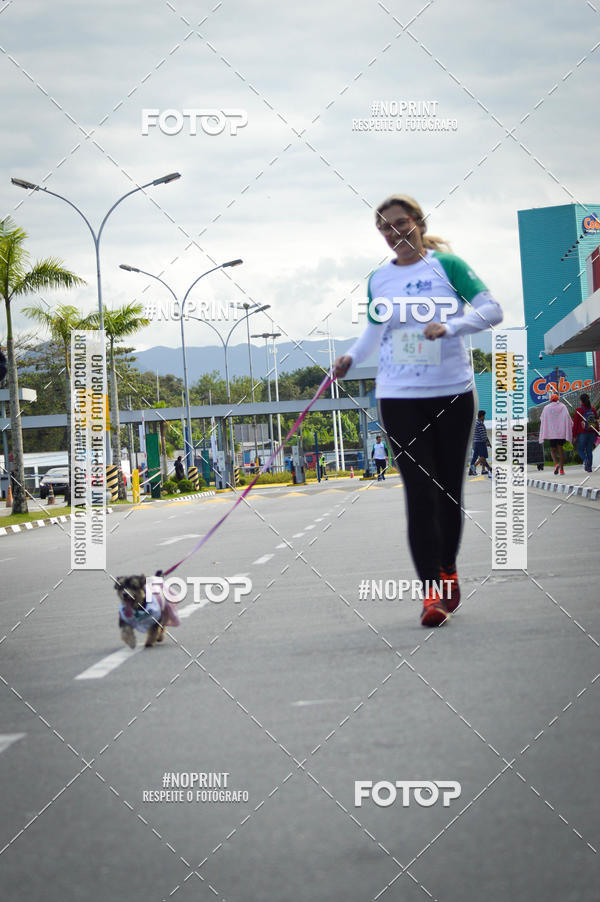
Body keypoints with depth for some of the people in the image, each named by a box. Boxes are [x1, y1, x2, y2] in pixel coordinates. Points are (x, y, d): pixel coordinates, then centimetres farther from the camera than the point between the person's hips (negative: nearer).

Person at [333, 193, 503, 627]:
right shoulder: (379, 280, 9)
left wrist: (450, 326, -21)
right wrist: (352, 357, 7)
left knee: (449, 490, 7)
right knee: (420, 492, -8)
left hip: (452, 393, -1)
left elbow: (491, 309, -7)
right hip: (399, 397, 1)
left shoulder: (447, 265, -1)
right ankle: (432, 591, -9)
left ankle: (448, 569, 28)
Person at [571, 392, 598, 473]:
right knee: (589, 450, 11)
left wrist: (574, 436, -1)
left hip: (582, 433, -4)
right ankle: (589, 467, 7)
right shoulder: (593, 410, 6)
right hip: (592, 433, 4)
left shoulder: (579, 410, -7)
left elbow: (575, 424, -6)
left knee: (580, 449, 7)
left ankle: (585, 460, -20)